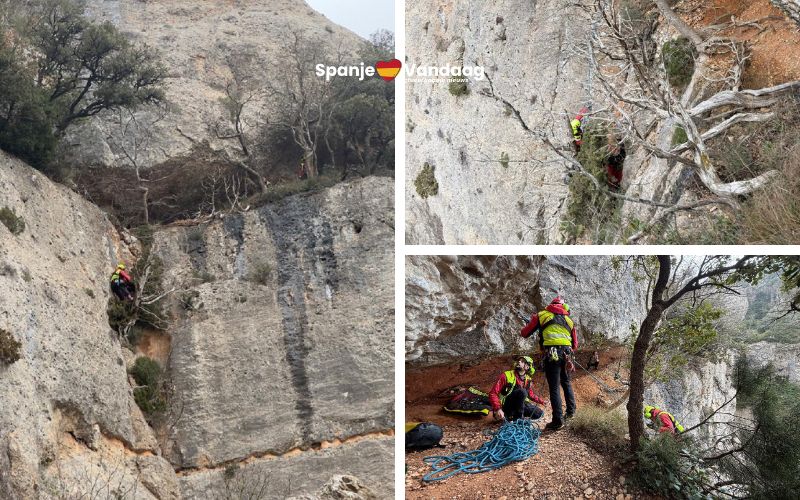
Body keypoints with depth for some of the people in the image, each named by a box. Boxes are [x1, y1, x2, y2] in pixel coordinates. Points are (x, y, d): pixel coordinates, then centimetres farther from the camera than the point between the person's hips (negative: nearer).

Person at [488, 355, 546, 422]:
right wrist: (498, 409, -33)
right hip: (505, 406, -6)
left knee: (539, 414, -6)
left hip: (519, 405, 6)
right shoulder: (506, 376, -15)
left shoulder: (528, 380, 1)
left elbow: (531, 395, 21)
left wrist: (542, 401, 10)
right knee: (522, 391, -28)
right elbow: (493, 393, -20)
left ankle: (512, 416, 8)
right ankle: (518, 419, -16)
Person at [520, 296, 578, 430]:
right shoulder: (568, 320, 21)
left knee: (554, 388, -2)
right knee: (566, 383, 24)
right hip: (566, 353, 4)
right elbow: (575, 344, 23)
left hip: (551, 354, -4)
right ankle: (571, 411, 31)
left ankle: (558, 420, -4)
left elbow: (525, 333, 13)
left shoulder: (541, 315, 11)